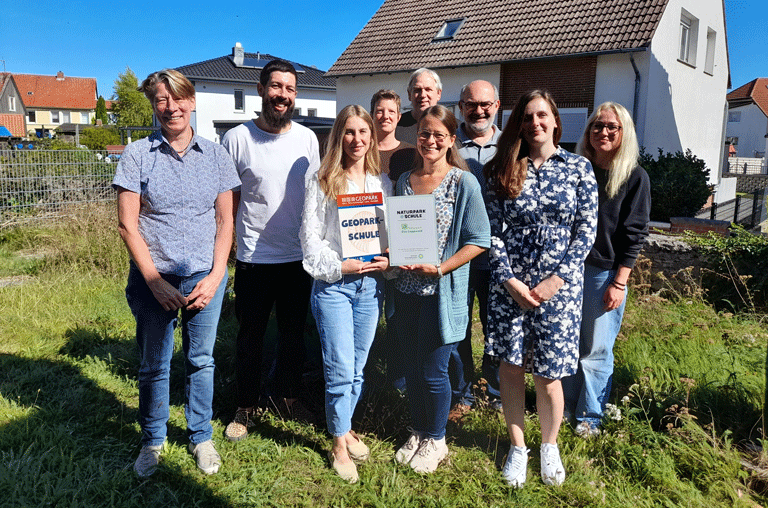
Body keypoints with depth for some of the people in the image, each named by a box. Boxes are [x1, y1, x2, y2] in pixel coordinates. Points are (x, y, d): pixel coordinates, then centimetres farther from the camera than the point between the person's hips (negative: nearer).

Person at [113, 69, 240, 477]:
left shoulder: (215, 155, 3)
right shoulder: (137, 155, -2)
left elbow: (225, 220, 4)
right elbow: (127, 224, -4)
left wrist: (215, 276, -6)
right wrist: (155, 281, -9)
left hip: (205, 275, 1)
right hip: (154, 277, -1)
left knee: (201, 359, 11)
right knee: (154, 364, 10)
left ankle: (201, 436, 29)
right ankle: (152, 440, 30)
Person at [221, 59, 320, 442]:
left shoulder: (307, 138, 2)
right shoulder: (237, 139, -7)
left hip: (299, 256, 3)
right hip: (254, 257, -3)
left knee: (293, 332, 16)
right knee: (251, 336, 10)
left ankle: (289, 396, 36)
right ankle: (245, 407, 28)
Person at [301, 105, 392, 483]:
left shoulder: (382, 182, 10)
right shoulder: (322, 181, -1)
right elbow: (310, 236, -5)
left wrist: (388, 260, -7)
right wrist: (339, 266, -15)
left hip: (371, 284, 4)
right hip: (333, 284, -3)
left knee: (358, 368, 13)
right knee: (340, 369, -2)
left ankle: (345, 428, 34)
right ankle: (339, 444, 17)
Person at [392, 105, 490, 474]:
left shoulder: (464, 182, -7)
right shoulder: (405, 181, 8)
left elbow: (478, 240, -9)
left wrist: (439, 268, -19)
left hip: (442, 291, -4)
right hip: (407, 288, 5)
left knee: (433, 371, 5)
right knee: (413, 366, 15)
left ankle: (435, 440, 28)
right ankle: (418, 432, 35)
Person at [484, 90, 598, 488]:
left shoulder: (579, 168, 2)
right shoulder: (504, 171, 4)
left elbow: (586, 230, -2)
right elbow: (494, 231, 0)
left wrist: (555, 281, -10)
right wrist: (509, 280, -10)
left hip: (559, 286, -1)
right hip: (509, 284, 1)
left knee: (548, 375, 5)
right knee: (510, 366, 8)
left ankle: (549, 446, 31)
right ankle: (517, 447, 29)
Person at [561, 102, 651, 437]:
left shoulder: (634, 177, -3)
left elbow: (633, 234, -6)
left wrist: (619, 283, -11)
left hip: (604, 272, -3)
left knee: (595, 350, 4)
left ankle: (590, 415, 21)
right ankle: (566, 406, 27)